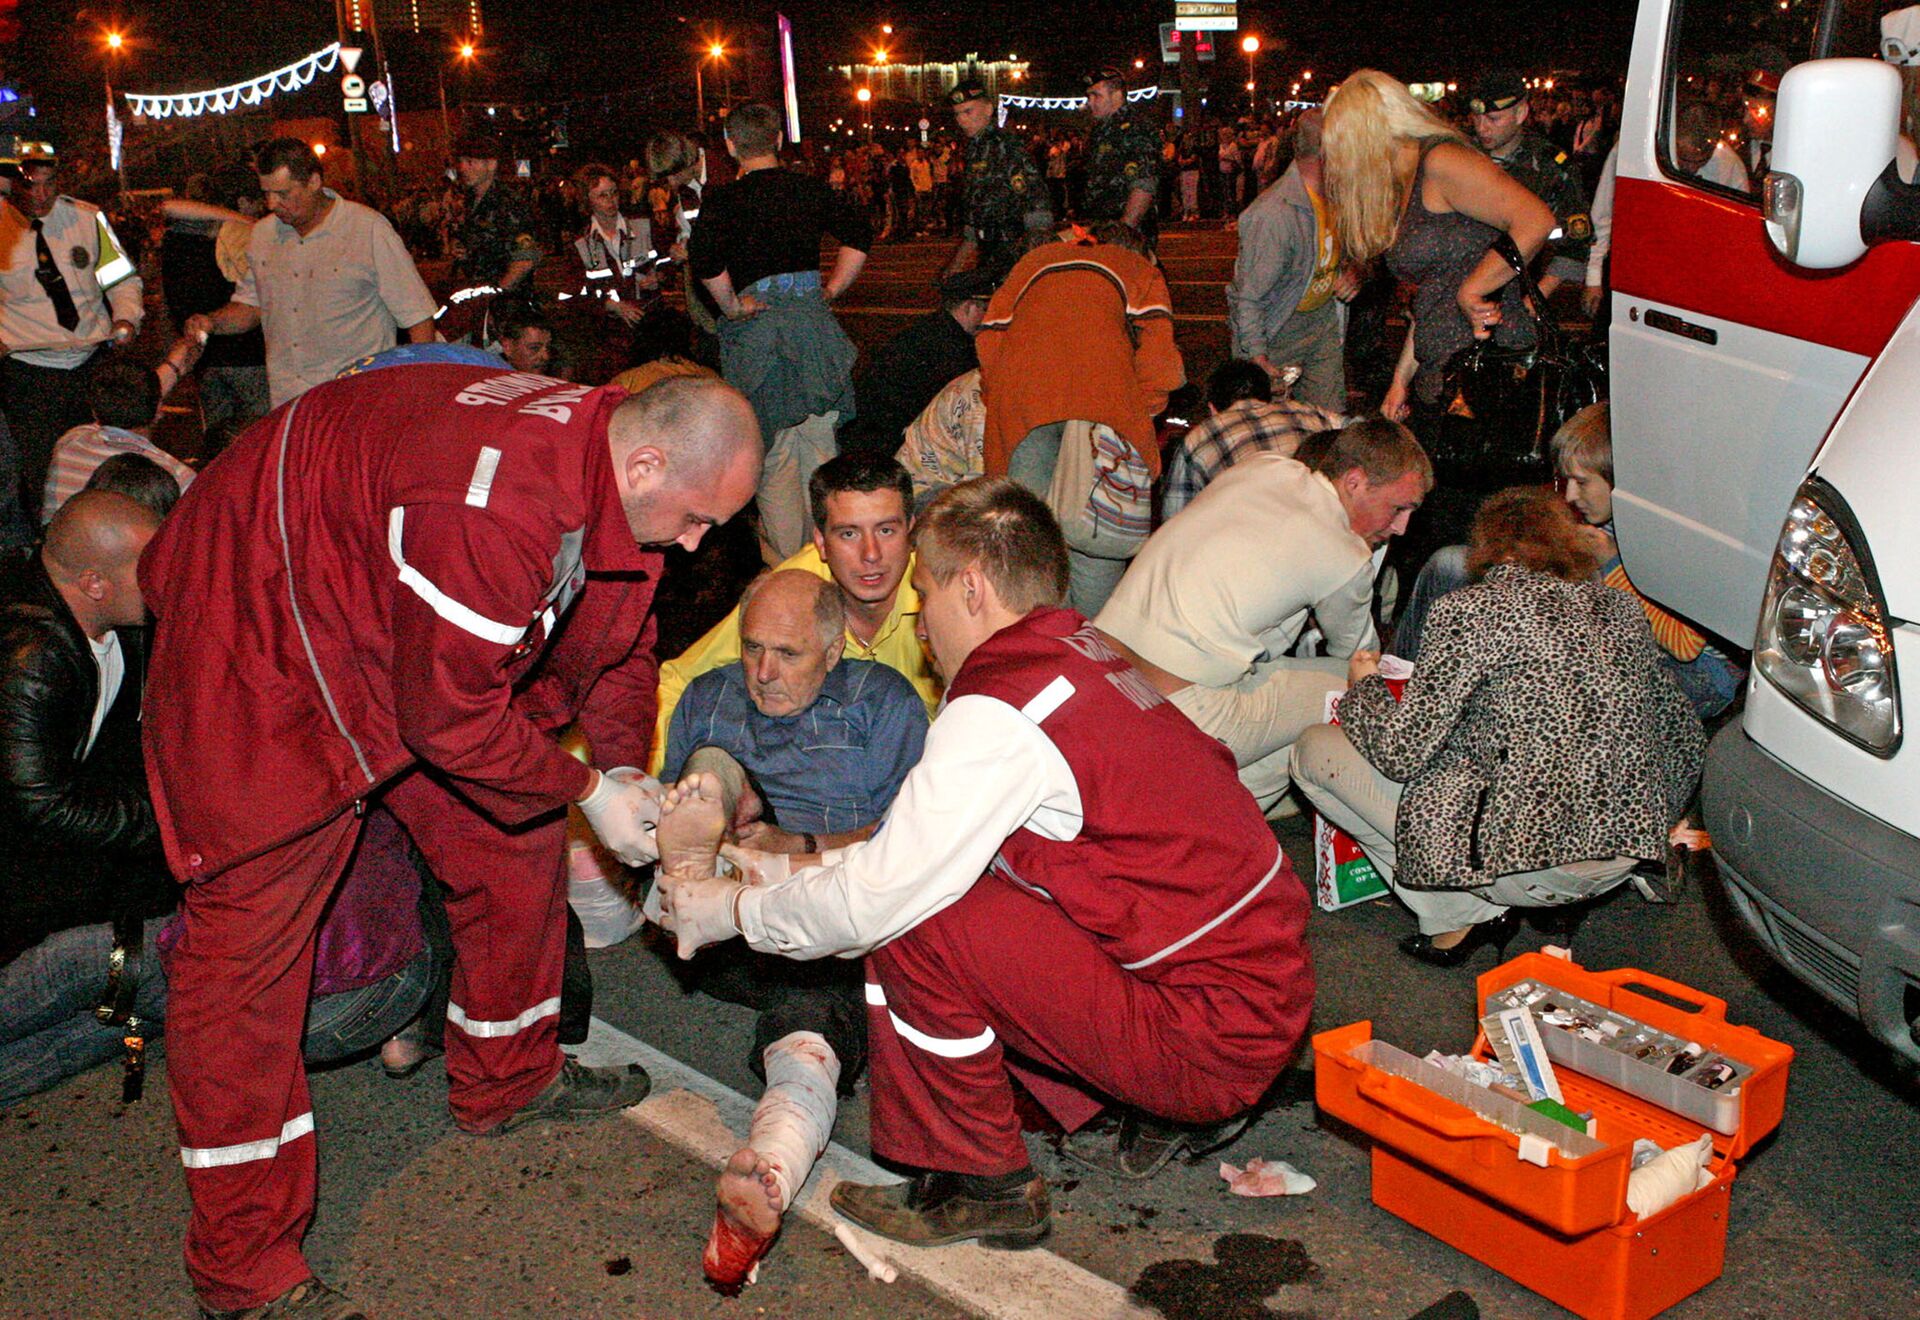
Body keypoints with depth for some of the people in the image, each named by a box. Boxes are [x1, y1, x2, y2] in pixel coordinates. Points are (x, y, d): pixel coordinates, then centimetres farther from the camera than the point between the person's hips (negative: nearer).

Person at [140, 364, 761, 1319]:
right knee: (251, 926, -7)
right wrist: (589, 790, -18)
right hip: (263, 630, -9)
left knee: (514, 838, 11)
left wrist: (632, 784, 0)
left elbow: (612, 648, 8)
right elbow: (450, 718, -30)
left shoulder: (615, 481, -8)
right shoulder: (490, 506, -38)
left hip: (409, 635, 9)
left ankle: (506, 1080, 33)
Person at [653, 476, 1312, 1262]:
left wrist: (730, 910, 0)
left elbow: (875, 898, -16)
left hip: (1213, 1042, -9)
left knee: (912, 927, -15)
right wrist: (794, 868, 19)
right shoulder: (1087, 654, 10)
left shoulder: (1000, 713, -19)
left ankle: (981, 1187, 4)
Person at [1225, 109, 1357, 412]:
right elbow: (1248, 295, -24)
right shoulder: (1273, 214, -30)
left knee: (1331, 416, 6)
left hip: (1325, 317, 7)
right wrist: (1256, 353, -23)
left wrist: (1350, 274, -6)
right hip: (1279, 330, -7)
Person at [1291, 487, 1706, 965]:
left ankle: (1465, 916, 2)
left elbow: (1402, 752, -10)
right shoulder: (1621, 607, 10)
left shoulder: (1470, 610, -9)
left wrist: (1364, 686, 10)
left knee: (1313, 750, 6)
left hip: (1532, 864, -7)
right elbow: (1685, 735, 14)